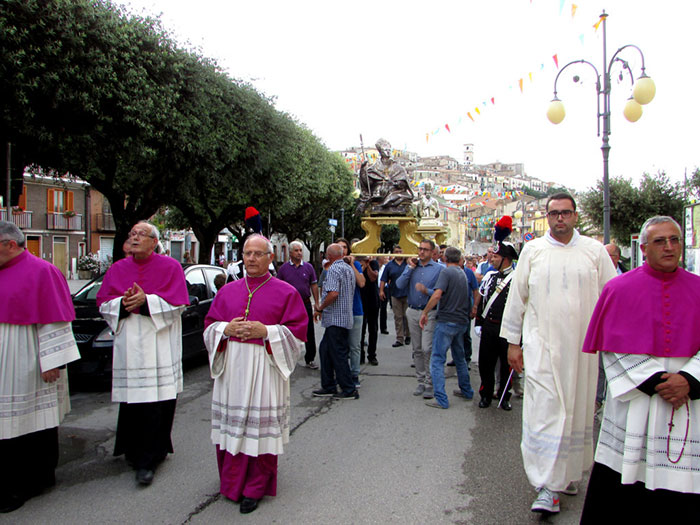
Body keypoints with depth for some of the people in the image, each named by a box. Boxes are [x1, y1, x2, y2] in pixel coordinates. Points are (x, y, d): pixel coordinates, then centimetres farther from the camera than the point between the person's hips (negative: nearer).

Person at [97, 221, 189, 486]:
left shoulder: (170, 267, 2)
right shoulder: (118, 269, 13)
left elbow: (177, 302, -6)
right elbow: (103, 303, 10)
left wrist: (146, 301, -17)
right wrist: (123, 304, -10)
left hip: (159, 347, -3)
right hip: (128, 346, 3)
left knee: (156, 403, -4)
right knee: (132, 400, 5)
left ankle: (147, 459, 2)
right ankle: (133, 449, 23)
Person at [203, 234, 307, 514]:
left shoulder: (286, 292, 1)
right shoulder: (227, 291, 12)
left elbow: (298, 331, -3)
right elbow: (210, 325, 14)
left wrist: (266, 331, -15)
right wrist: (226, 329, -7)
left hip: (264, 367, -3)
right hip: (231, 367, 4)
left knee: (260, 427, 0)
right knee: (231, 425, 8)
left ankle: (255, 488, 16)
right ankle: (232, 482, 27)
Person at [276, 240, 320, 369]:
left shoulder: (308, 267, 4)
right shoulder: (283, 268, 1)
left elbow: (314, 285, 6)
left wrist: (317, 303, 1)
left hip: (306, 304, 1)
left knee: (309, 333, 4)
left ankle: (310, 359, 14)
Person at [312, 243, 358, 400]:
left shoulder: (334, 269, -14)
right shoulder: (349, 268, 15)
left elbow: (333, 293, -25)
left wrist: (320, 309, -12)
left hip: (336, 318, -10)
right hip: (345, 316, 10)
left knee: (338, 354, -2)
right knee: (325, 350, 16)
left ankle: (349, 390, 4)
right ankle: (329, 387, 21)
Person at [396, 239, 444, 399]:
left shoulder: (438, 269, 1)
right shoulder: (411, 266, 11)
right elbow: (399, 284, -3)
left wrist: (427, 291, -20)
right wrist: (410, 268, -6)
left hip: (429, 313, -4)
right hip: (413, 312, 4)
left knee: (427, 349, -11)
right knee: (417, 349, 10)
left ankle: (429, 383, -1)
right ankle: (421, 381, 19)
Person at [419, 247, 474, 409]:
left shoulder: (446, 272, -11)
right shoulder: (463, 273, 14)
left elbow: (437, 295, -23)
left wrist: (425, 312, -16)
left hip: (446, 321, -8)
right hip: (462, 321, 8)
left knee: (437, 359, -3)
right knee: (460, 357, 22)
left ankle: (441, 399, -6)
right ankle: (466, 391, 31)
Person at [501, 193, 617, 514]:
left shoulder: (594, 251, 6)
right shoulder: (533, 251, 5)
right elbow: (517, 297, 8)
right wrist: (512, 341, 6)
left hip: (582, 347, 1)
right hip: (541, 345, -1)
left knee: (577, 410, 10)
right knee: (544, 411, -7)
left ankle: (568, 472, 28)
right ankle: (548, 486, -1)